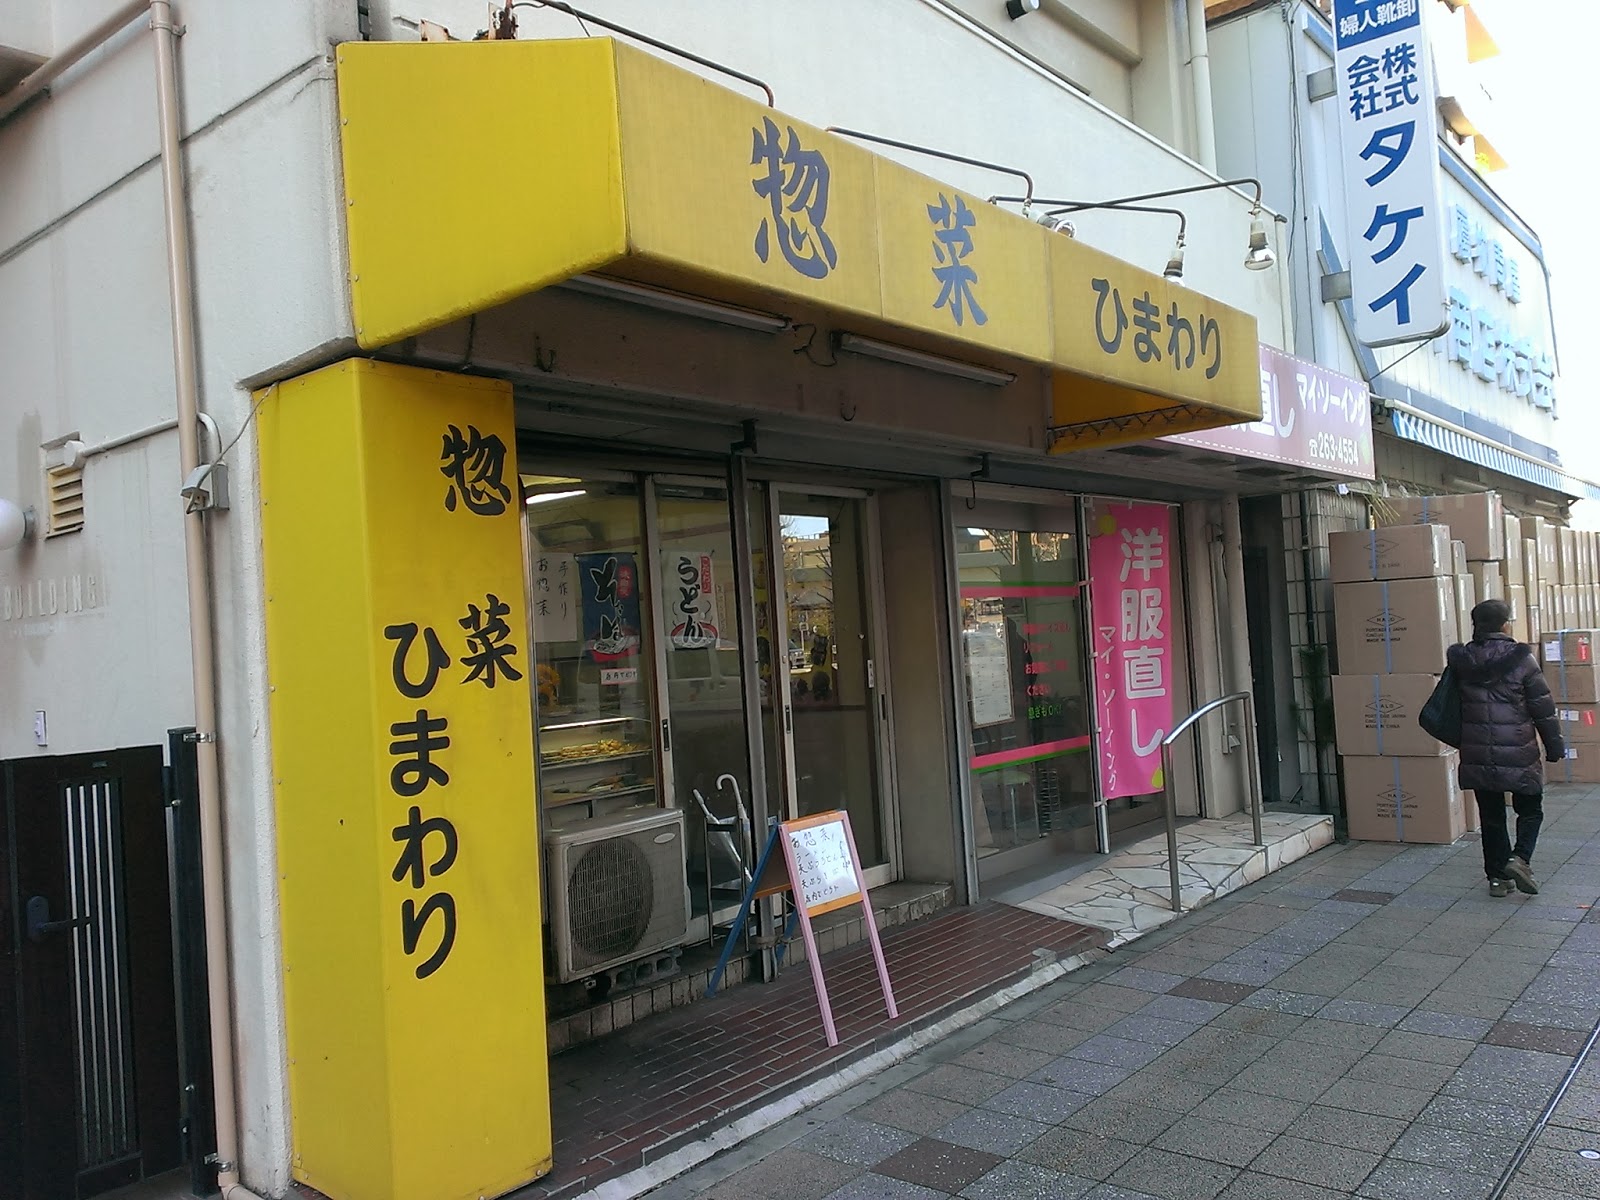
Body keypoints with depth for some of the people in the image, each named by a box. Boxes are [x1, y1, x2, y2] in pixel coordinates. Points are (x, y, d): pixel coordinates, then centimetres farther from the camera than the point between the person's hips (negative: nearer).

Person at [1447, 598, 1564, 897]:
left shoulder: (1461, 660, 0)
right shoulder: (1521, 659, -9)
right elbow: (1543, 707, -5)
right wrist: (1555, 747, 4)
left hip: (1477, 756, 3)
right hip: (1517, 754, -3)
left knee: (1491, 816, 12)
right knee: (1530, 810, 15)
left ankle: (1498, 876, 16)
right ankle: (1519, 858, -4)